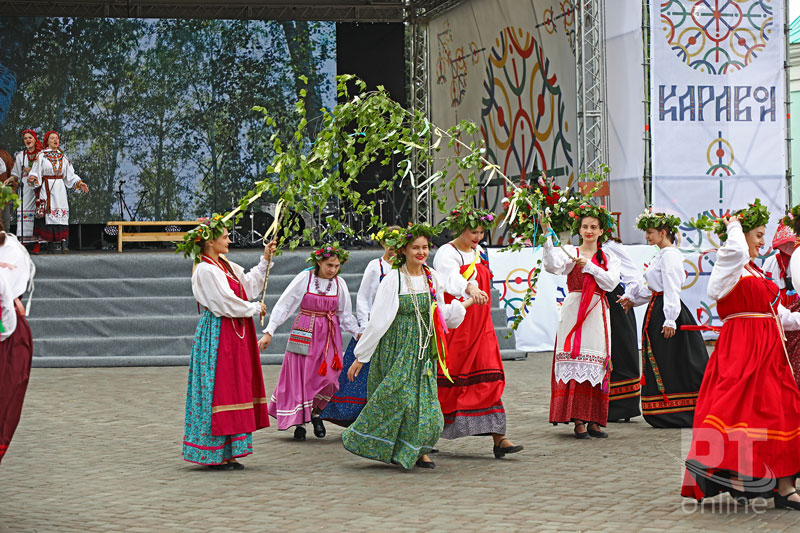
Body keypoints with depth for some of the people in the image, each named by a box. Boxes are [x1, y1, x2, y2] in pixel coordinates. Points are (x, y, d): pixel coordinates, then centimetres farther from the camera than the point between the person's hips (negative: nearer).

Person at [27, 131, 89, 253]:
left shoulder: (62, 157, 14)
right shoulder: (41, 156, 3)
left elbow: (70, 174, 16)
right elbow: (36, 172, -1)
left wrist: (80, 183, 6)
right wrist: (32, 178, -22)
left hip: (60, 187, 3)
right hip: (46, 188, -3)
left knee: (62, 214, -7)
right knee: (47, 213, -8)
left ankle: (62, 242, -12)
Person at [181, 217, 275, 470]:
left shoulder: (226, 266, 13)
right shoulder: (206, 270, -15)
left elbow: (250, 284, 23)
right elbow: (227, 304, -18)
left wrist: (265, 260, 18)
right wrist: (255, 308, -5)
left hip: (235, 335, 10)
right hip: (218, 333, -10)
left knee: (234, 389, 8)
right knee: (219, 389, -7)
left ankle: (227, 453, 12)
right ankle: (216, 455, -3)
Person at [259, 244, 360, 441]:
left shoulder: (339, 284, 1)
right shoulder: (304, 279, -8)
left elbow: (345, 315, 12)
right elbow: (283, 305, -6)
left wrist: (359, 333, 2)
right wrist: (269, 332, -9)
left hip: (329, 335, 2)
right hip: (305, 333, -2)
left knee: (327, 377, -9)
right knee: (300, 377, -2)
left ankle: (315, 412, 17)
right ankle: (300, 422, 10)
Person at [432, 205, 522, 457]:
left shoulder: (480, 253, 13)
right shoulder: (447, 253, -12)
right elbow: (453, 278, -34)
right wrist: (472, 289, -54)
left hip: (480, 326, 6)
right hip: (454, 324, -6)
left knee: (489, 379, -4)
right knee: (448, 380, 0)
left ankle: (498, 438, -9)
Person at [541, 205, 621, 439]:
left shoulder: (609, 259, 15)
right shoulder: (569, 252, 6)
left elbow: (611, 283, -2)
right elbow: (551, 266, -14)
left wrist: (588, 265, -10)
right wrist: (547, 236, -21)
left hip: (597, 314, 3)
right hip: (574, 312, -3)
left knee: (597, 365, 0)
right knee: (575, 362, -10)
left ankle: (593, 421, 4)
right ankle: (578, 421, -10)